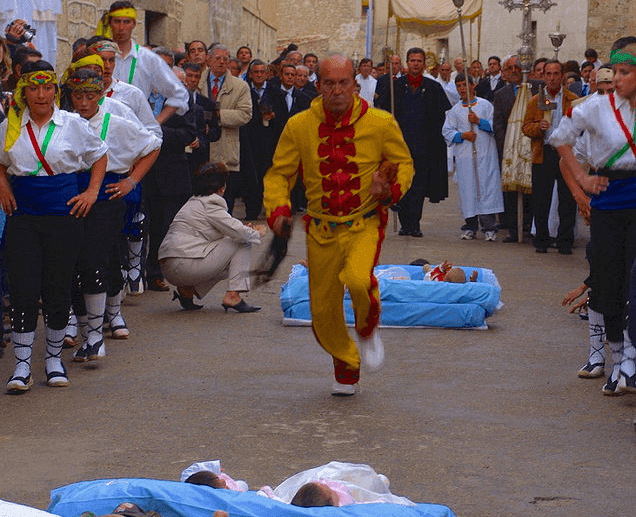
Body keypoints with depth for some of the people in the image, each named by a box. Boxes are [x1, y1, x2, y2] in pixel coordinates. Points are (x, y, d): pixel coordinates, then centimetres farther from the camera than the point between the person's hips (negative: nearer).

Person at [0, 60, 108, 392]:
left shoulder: (73, 125, 2)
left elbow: (99, 156, 15)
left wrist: (92, 192, 4)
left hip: (63, 215, -1)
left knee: (58, 289, 3)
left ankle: (54, 358, 20)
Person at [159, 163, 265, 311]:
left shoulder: (194, 202, 22)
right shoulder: (210, 205, -8)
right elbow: (239, 232, -12)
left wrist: (246, 229, 18)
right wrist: (258, 234, 8)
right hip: (185, 264, -10)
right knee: (243, 243, -1)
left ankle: (187, 290, 11)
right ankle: (233, 295, -8)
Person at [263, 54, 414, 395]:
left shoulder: (380, 123, -6)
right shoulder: (299, 126, -4)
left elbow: (404, 164, 7)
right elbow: (279, 174, 5)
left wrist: (390, 190, -14)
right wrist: (278, 211, -13)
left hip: (365, 224, -2)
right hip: (321, 229, 2)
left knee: (359, 280, -31)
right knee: (323, 310, 6)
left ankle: (368, 331, 4)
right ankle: (346, 369, 34)